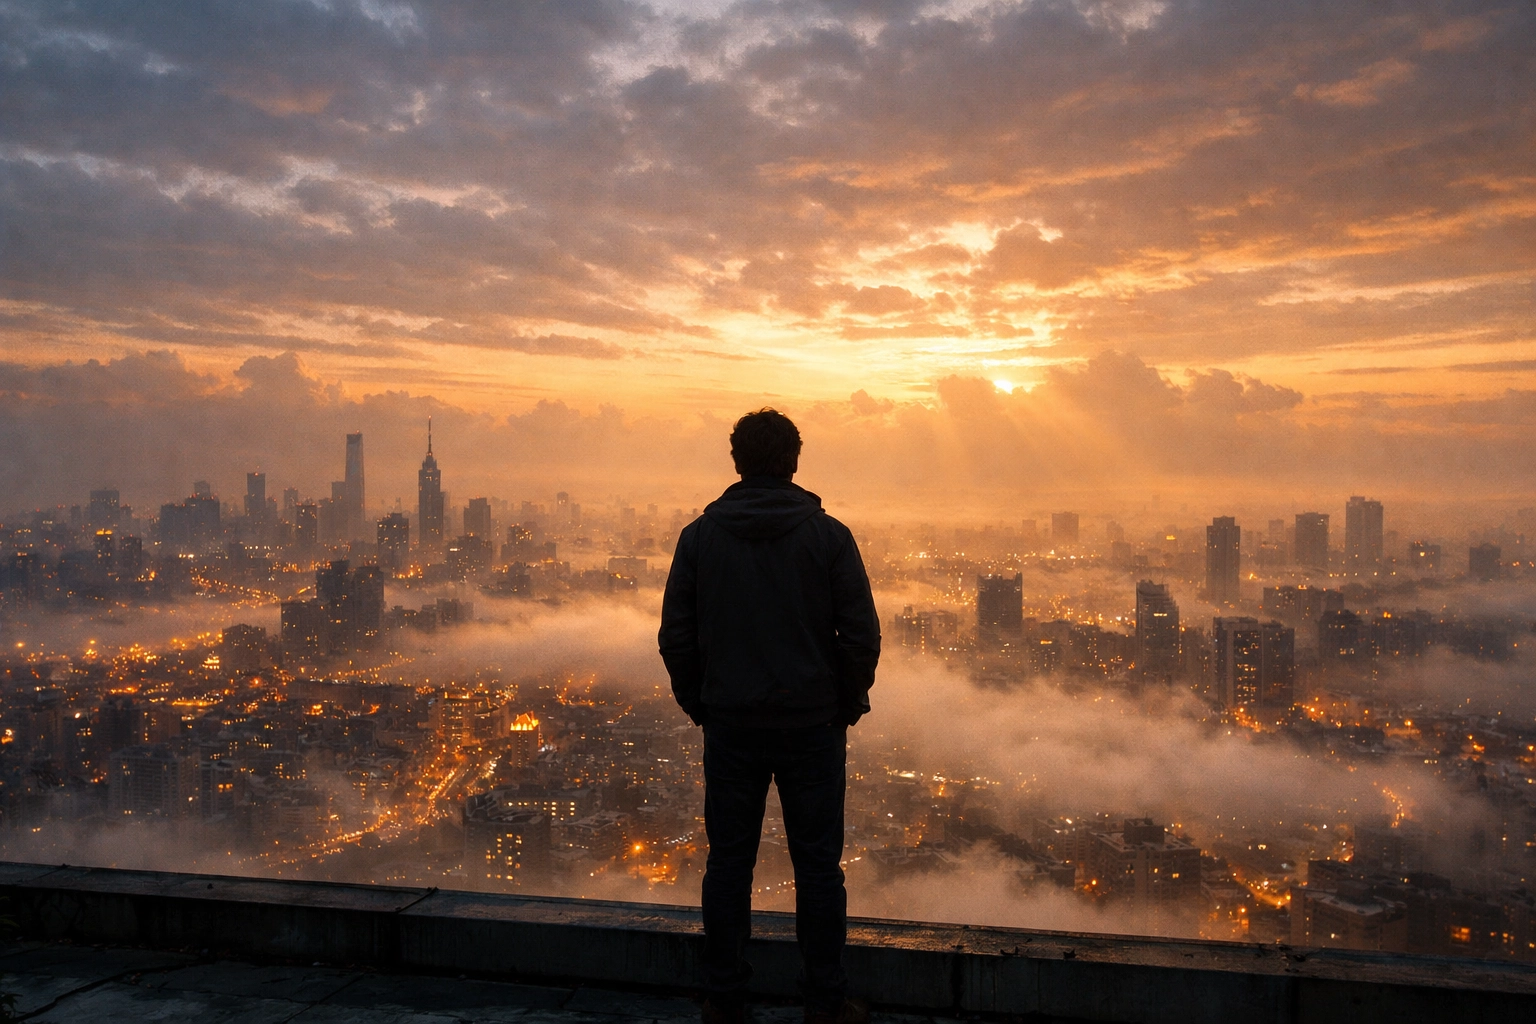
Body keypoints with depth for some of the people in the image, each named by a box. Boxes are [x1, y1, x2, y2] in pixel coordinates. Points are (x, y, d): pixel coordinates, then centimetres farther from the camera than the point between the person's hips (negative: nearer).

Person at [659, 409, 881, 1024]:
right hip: (813, 724, -1)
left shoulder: (699, 536, 0)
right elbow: (862, 634, -6)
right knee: (818, 867, 8)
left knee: (728, 864, 10)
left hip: (730, 725, 1)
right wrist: (847, 703, 8)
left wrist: (698, 704, 13)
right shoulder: (828, 535, -5)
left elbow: (675, 638, 1)